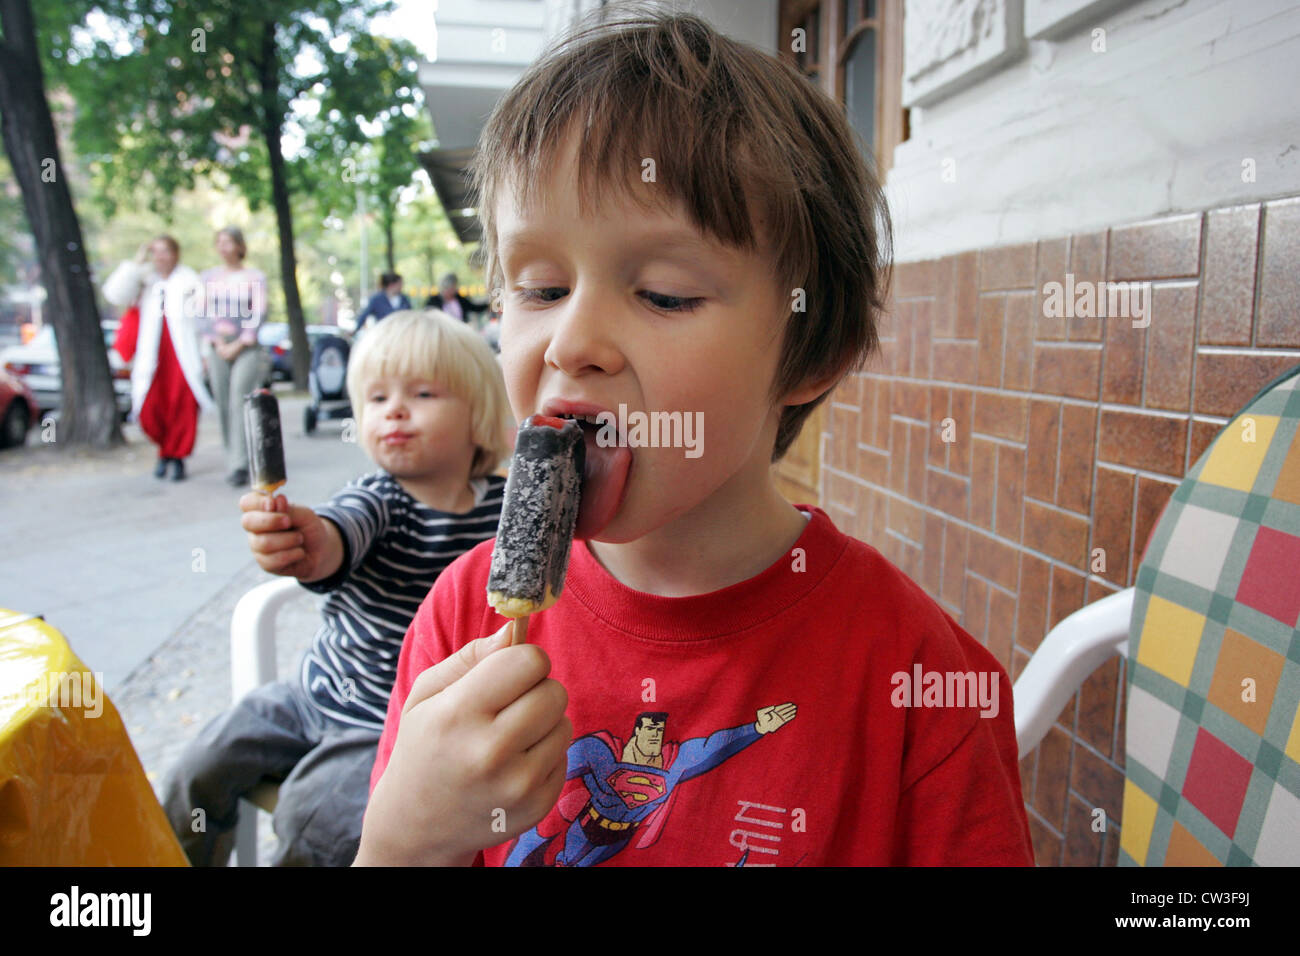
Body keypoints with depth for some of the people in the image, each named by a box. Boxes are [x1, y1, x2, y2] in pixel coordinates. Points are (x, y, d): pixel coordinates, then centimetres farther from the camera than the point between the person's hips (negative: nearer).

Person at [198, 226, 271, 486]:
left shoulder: (255, 277, 5)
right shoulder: (208, 276, 15)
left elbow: (259, 314, -2)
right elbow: (205, 312, 9)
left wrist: (239, 345, -8)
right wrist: (217, 343, -3)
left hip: (247, 347, -3)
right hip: (218, 346, 4)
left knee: (239, 401, -15)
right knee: (224, 405, 0)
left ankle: (239, 465, -18)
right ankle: (232, 458, 9)